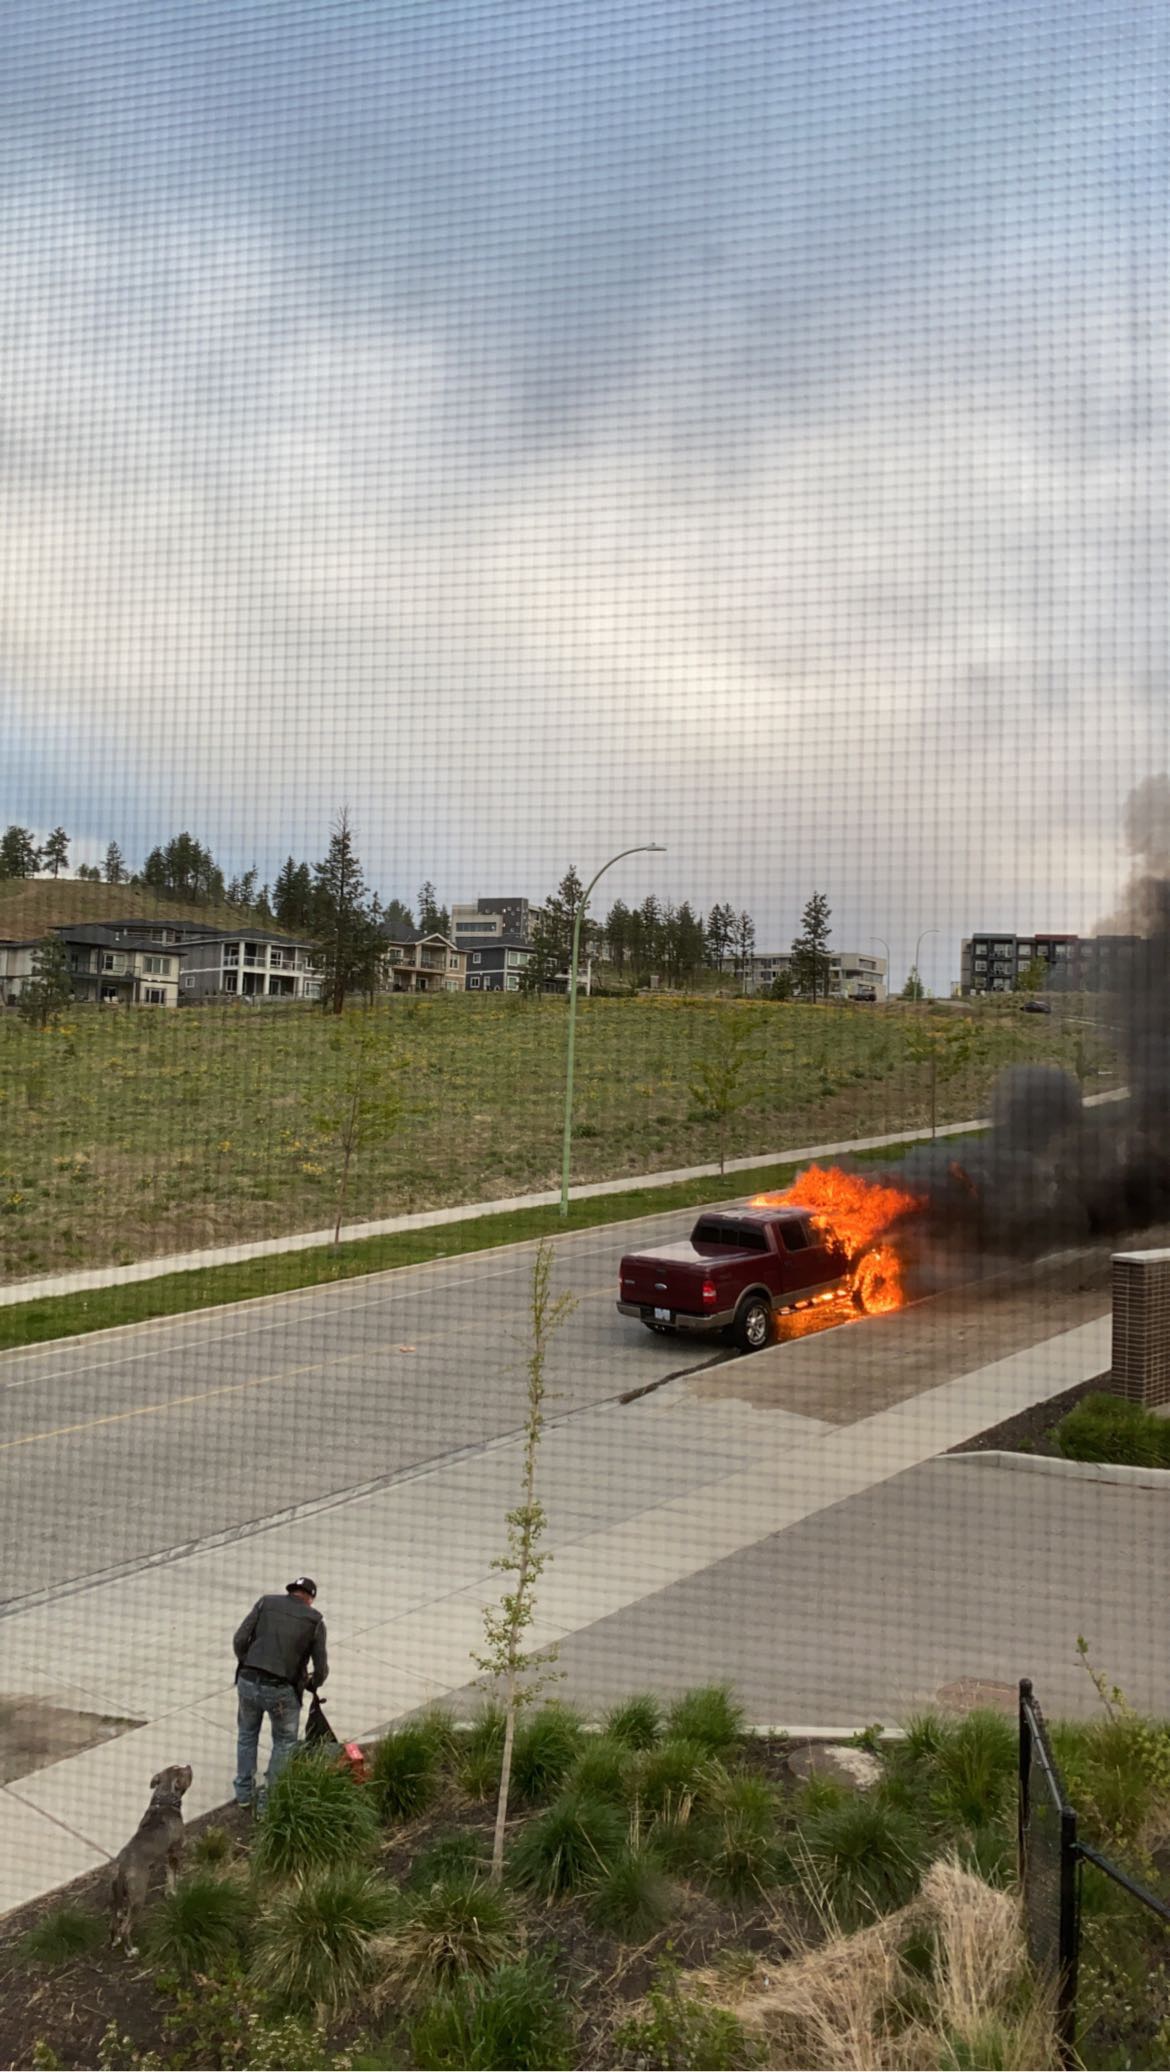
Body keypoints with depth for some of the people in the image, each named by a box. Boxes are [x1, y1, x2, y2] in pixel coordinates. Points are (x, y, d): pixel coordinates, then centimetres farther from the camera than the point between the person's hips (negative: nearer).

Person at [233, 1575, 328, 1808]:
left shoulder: (265, 1603, 7)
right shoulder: (314, 1620, 4)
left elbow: (239, 1640, 0)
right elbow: (320, 1668, 4)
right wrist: (313, 1684, 26)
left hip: (248, 1682, 2)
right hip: (282, 1691, -2)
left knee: (247, 1734, 28)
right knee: (285, 1742, 21)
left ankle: (244, 1791, 35)